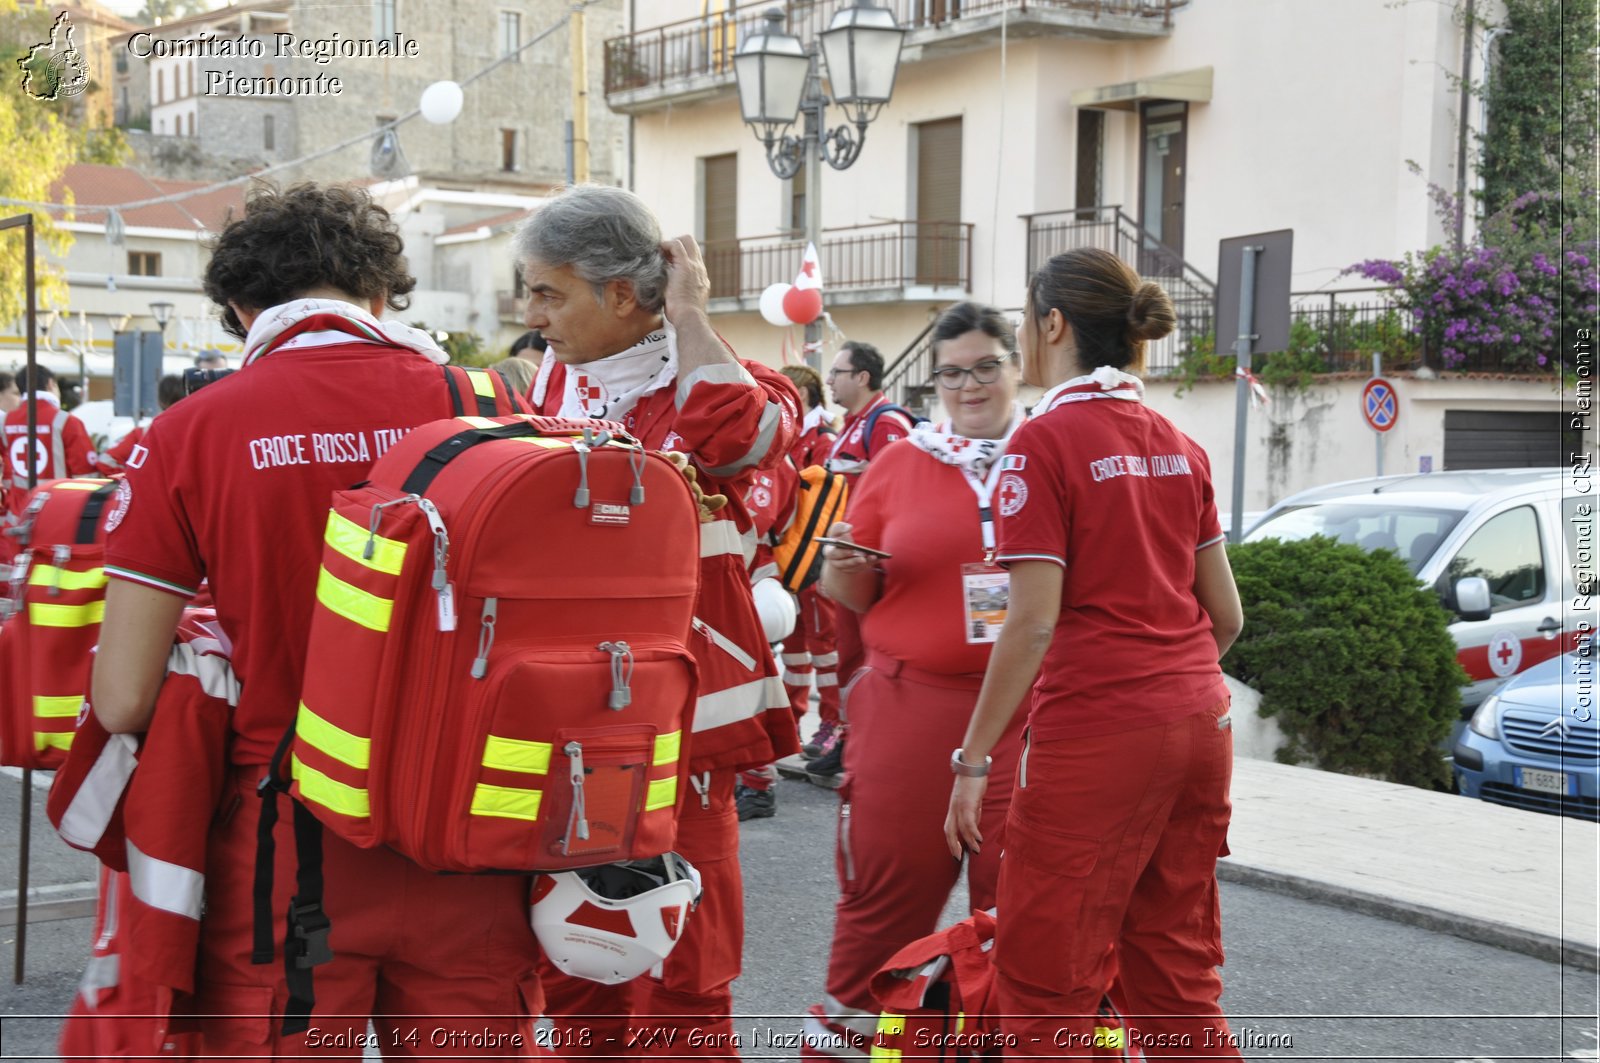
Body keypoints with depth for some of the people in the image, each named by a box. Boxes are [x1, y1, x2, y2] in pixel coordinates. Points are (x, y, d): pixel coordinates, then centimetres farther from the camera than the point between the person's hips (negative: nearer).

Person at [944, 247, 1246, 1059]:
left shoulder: (1045, 441, -9)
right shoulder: (1179, 446, 10)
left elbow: (1034, 621, -15)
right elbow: (1225, 613, 12)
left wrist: (973, 757, -10)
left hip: (1095, 730, -7)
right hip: (1199, 723, 7)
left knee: (1047, 988, 3)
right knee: (1177, 974, 16)